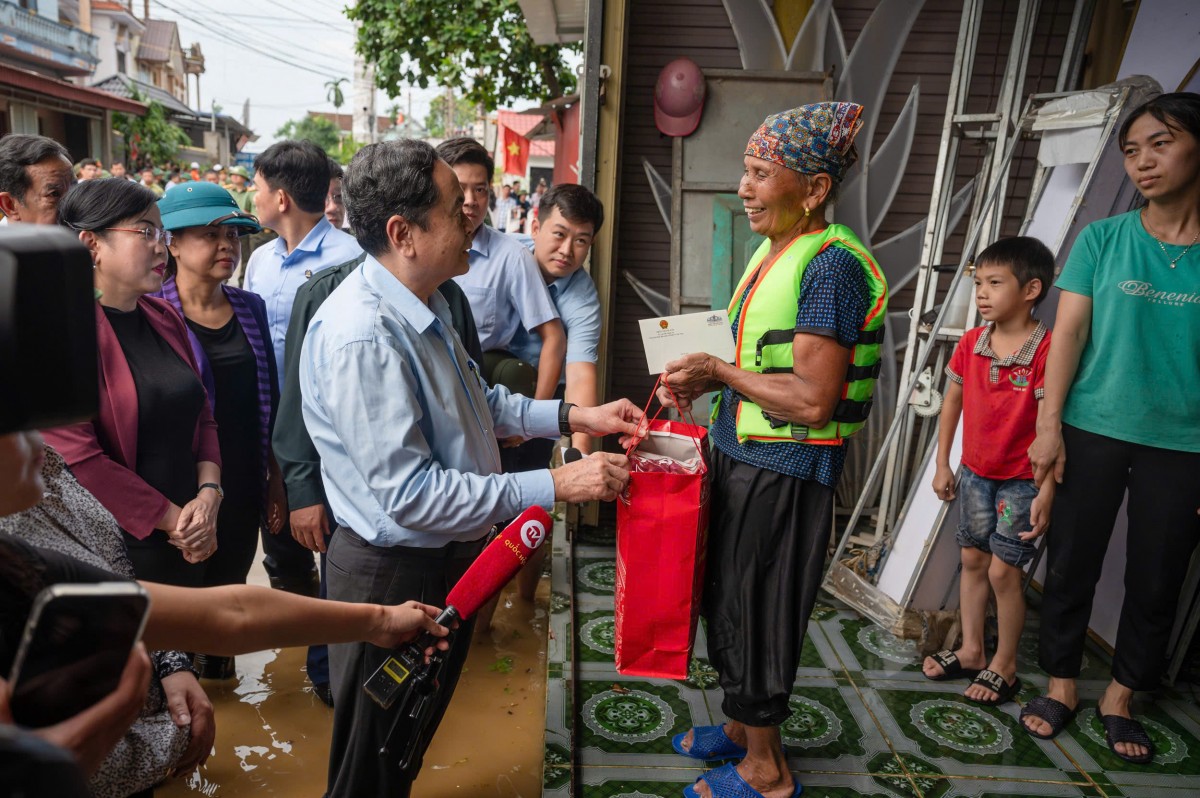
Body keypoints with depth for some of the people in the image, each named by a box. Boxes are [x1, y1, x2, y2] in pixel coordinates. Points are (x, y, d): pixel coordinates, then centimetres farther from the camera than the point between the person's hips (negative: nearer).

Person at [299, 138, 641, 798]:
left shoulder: (423, 304, 0)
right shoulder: (361, 337, -30)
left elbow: (475, 401, 13)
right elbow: (409, 495, -30)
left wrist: (572, 416, 2)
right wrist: (555, 487, -27)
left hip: (447, 558, 9)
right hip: (394, 575, -9)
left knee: (417, 734, 30)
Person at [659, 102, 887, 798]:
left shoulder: (831, 264, -20)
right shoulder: (771, 251, 9)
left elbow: (812, 399, -26)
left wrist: (719, 371, -15)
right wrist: (702, 381, 3)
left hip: (784, 471, -9)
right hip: (741, 455, 9)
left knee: (760, 613, 6)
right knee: (731, 602, 21)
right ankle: (742, 724, 43)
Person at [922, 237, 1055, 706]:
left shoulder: (1046, 351, -20)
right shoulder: (971, 344, -2)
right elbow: (952, 403, 8)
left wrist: (1046, 492, -20)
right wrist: (942, 464, 8)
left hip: (1021, 480, -6)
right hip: (976, 473, 6)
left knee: (1003, 571, -1)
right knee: (972, 560, 14)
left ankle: (1004, 666, 20)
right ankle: (971, 652, 31)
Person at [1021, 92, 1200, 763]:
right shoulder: (1103, 239, 0)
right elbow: (1069, 332, -3)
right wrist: (1049, 424, -8)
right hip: (1094, 432, 0)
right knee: (1072, 564, 7)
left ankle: (1121, 697, 30)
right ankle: (1062, 685, 26)